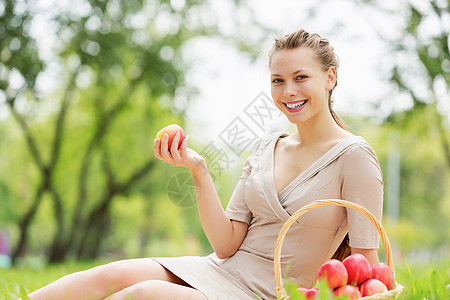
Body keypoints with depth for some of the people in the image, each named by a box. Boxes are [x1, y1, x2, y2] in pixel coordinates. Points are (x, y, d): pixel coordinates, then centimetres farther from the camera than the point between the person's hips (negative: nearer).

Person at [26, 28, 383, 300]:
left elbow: (367, 266, -5)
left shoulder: (353, 156, -6)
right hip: (221, 271, 6)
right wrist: (199, 172, -5)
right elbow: (227, 245, 4)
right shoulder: (265, 148, 11)